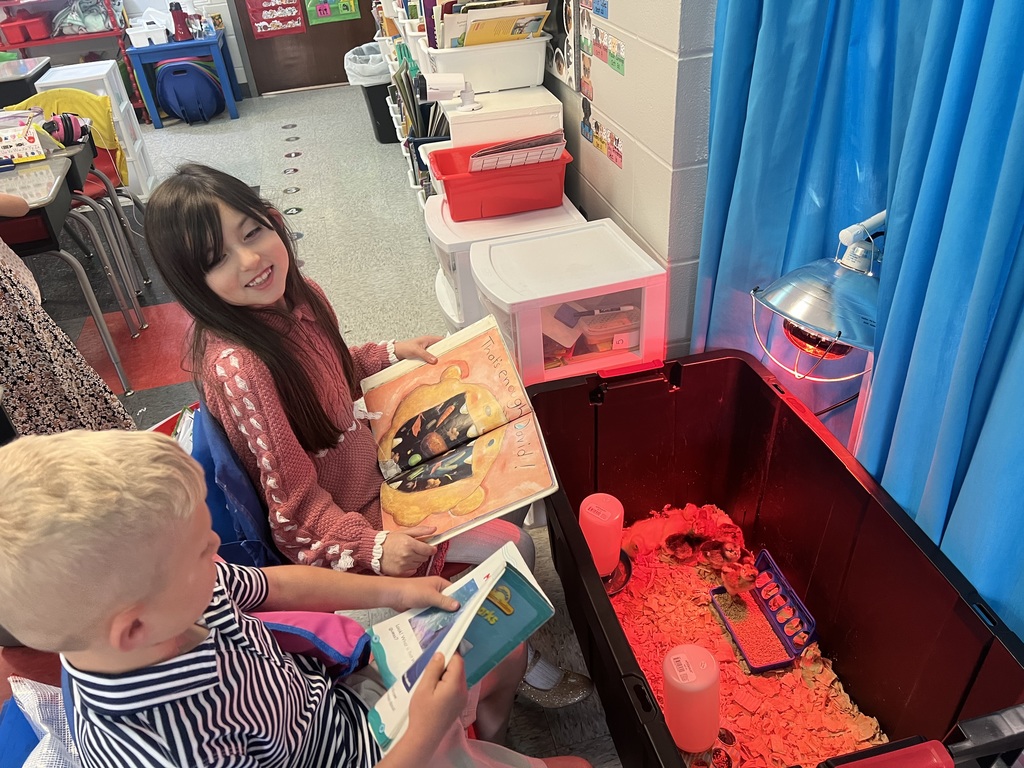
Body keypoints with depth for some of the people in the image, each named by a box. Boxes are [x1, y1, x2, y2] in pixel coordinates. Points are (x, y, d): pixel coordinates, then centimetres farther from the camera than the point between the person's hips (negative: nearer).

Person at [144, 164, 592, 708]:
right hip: (331, 523, -8)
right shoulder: (237, 364, -32)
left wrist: (394, 353, 3)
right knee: (511, 545, -10)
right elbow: (294, 495, -25)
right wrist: (372, 546, -33)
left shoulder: (297, 295, -8)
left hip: (368, 463, 9)